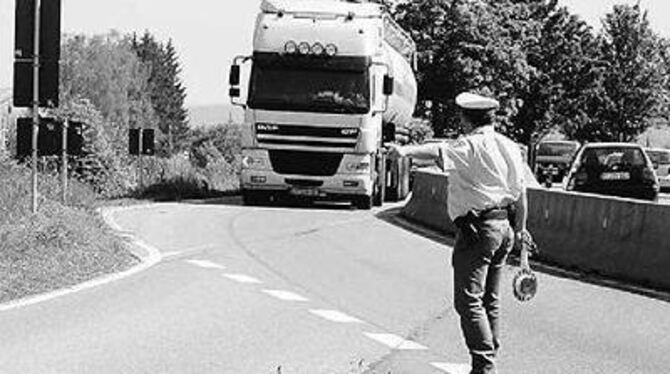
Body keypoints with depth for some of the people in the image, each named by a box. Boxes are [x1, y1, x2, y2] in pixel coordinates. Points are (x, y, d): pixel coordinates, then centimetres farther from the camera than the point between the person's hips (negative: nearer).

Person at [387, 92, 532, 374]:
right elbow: (520, 193, 16)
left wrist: (407, 150, -48)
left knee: (469, 300, -8)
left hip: (477, 229, -9)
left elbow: (438, 152, -33)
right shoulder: (509, 147, 12)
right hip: (503, 227, 9)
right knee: (489, 299, 18)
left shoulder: (471, 145, -12)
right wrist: (520, 229, 29)